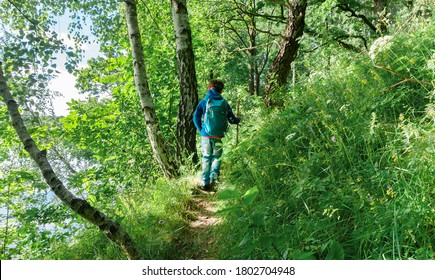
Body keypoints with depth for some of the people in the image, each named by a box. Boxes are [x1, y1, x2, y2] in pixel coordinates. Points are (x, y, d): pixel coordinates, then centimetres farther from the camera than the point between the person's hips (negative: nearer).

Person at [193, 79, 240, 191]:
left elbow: (196, 118, -2)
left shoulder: (203, 102, 1)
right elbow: (232, 119, 7)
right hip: (218, 135, 0)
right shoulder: (224, 103, 1)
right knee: (216, 157, 12)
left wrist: (201, 130, 11)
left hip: (206, 135, 1)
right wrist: (238, 120, 29)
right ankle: (213, 176, -10)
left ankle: (204, 183, 11)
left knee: (206, 158, 10)